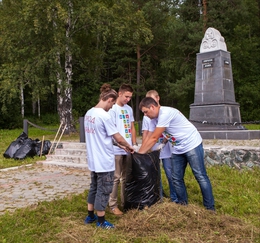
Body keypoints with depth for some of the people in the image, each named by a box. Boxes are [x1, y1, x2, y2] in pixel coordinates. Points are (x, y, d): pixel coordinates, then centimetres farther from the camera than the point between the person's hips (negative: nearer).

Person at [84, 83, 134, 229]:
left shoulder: (89, 113, 6)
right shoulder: (105, 116, -21)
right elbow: (118, 137, -14)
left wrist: (119, 145, 14)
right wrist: (129, 147, 5)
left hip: (93, 159, 9)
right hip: (104, 161, -9)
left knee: (94, 188, 20)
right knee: (103, 190, 4)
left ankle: (90, 216, 32)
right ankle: (101, 221, 17)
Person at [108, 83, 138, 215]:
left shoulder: (129, 109, 13)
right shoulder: (113, 109, -9)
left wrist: (134, 144, 11)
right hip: (117, 149, -7)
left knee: (126, 177, 14)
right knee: (116, 178, 0)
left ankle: (125, 203, 25)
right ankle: (113, 205, 10)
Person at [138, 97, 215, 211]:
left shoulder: (165, 113, -23)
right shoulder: (157, 117, 4)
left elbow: (154, 138, -23)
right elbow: (151, 138, 4)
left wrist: (139, 154, -17)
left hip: (192, 145, -9)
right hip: (177, 150, 9)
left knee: (201, 177, -4)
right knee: (177, 179, 7)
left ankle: (210, 208, 4)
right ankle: (183, 205, 19)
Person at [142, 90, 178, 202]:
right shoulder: (147, 115, 7)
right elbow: (146, 134, 6)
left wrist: (164, 142, -13)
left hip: (166, 150, -2)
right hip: (152, 150, 2)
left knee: (170, 174, 1)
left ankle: (175, 198, 13)